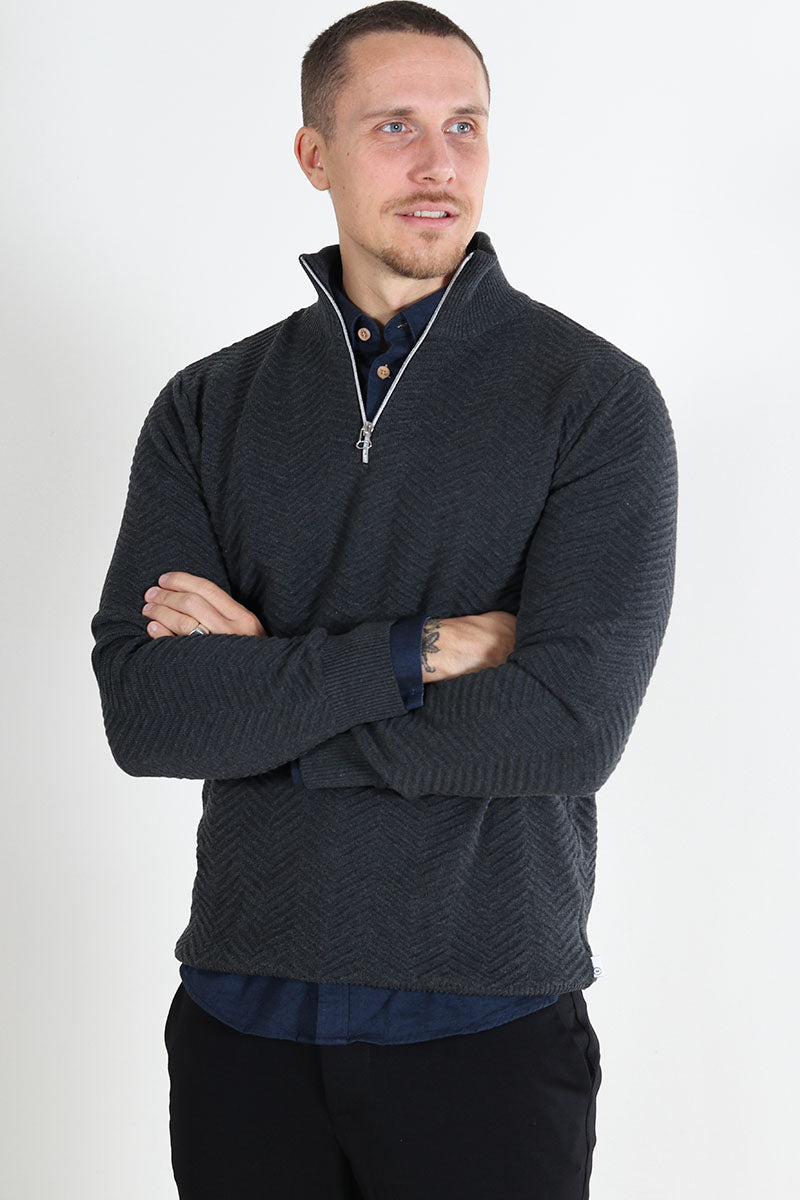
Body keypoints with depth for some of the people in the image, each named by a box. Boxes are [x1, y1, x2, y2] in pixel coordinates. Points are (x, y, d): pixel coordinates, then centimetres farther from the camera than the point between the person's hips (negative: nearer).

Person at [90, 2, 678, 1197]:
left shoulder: (596, 398, -6)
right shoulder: (208, 408, 3)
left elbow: (571, 726, -17)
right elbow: (144, 712, -9)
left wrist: (259, 687, -11)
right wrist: (413, 651, -18)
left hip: (485, 1016, -2)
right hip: (241, 1012, 3)